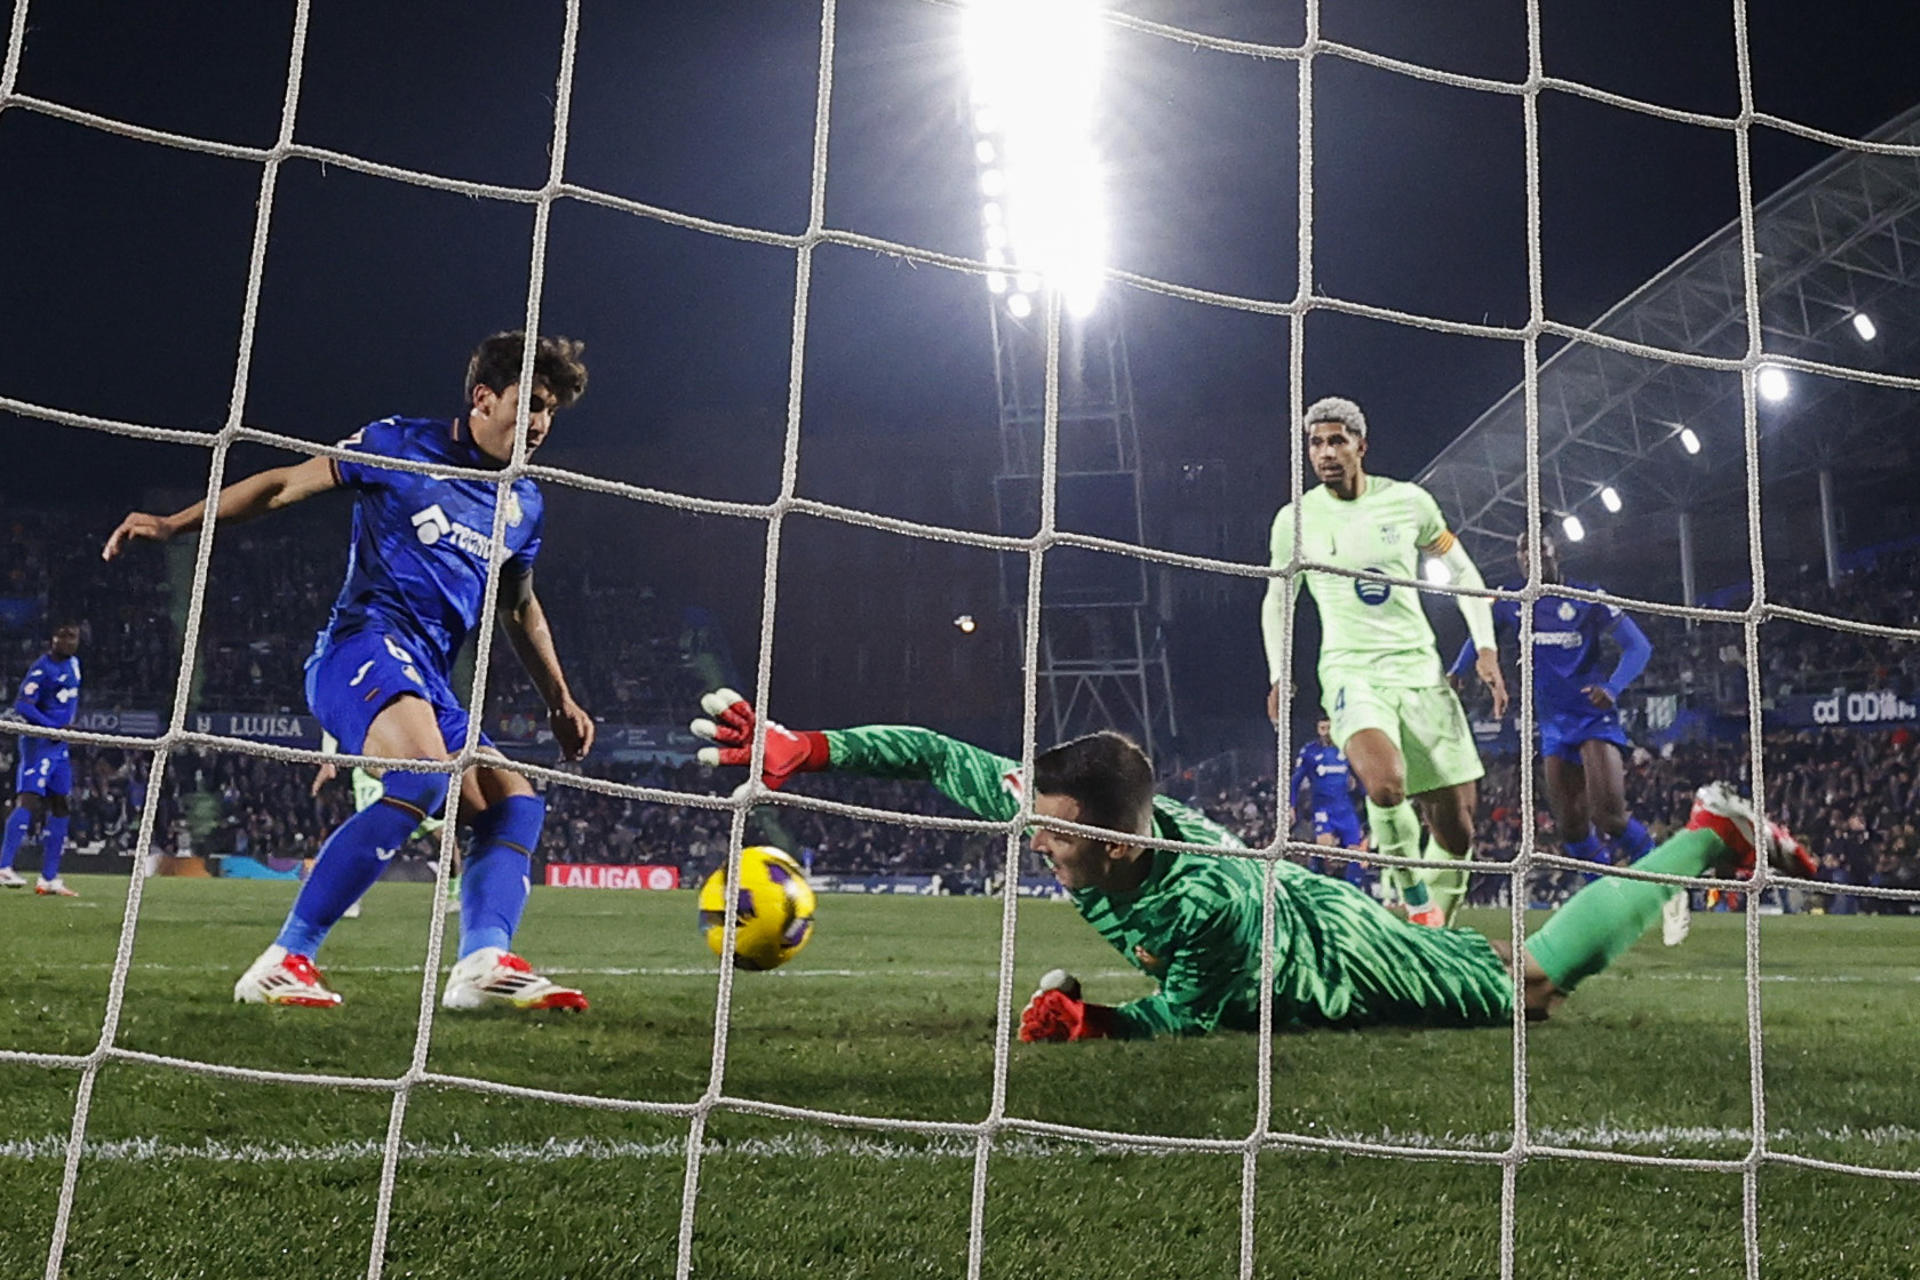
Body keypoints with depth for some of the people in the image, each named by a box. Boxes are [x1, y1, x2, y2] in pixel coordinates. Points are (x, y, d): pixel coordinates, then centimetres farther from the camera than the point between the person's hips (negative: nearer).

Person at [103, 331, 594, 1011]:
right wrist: (174, 523, 0)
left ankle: (485, 964, -20)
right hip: (366, 641, -8)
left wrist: (560, 701, 28)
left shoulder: (524, 503, 19)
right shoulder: (401, 444, 3)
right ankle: (280, 965, -30)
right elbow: (287, 483, 6)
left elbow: (521, 609, 31)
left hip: (428, 680, 8)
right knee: (424, 776, -32)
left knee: (516, 804, -3)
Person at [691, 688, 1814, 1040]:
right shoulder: (1061, 811, -28)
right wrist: (803, 749, -27)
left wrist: (1083, 1020, -36)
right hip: (1304, 911, 6)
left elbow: (1188, 1020, -28)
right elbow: (937, 755, -22)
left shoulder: (1204, 900, -45)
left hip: (1345, 968, -6)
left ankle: (1715, 832, 26)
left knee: (1538, 981, 13)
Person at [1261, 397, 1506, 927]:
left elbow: (1461, 570, 13)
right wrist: (1278, 676, 7)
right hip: (1351, 671, -2)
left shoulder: (1409, 501, 2)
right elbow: (1278, 599, 15)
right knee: (1385, 782, -32)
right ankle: (1418, 906, -11)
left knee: (1456, 826, 3)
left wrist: (1486, 649, 4)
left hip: (1420, 668, 2)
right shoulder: (1295, 520, 1)